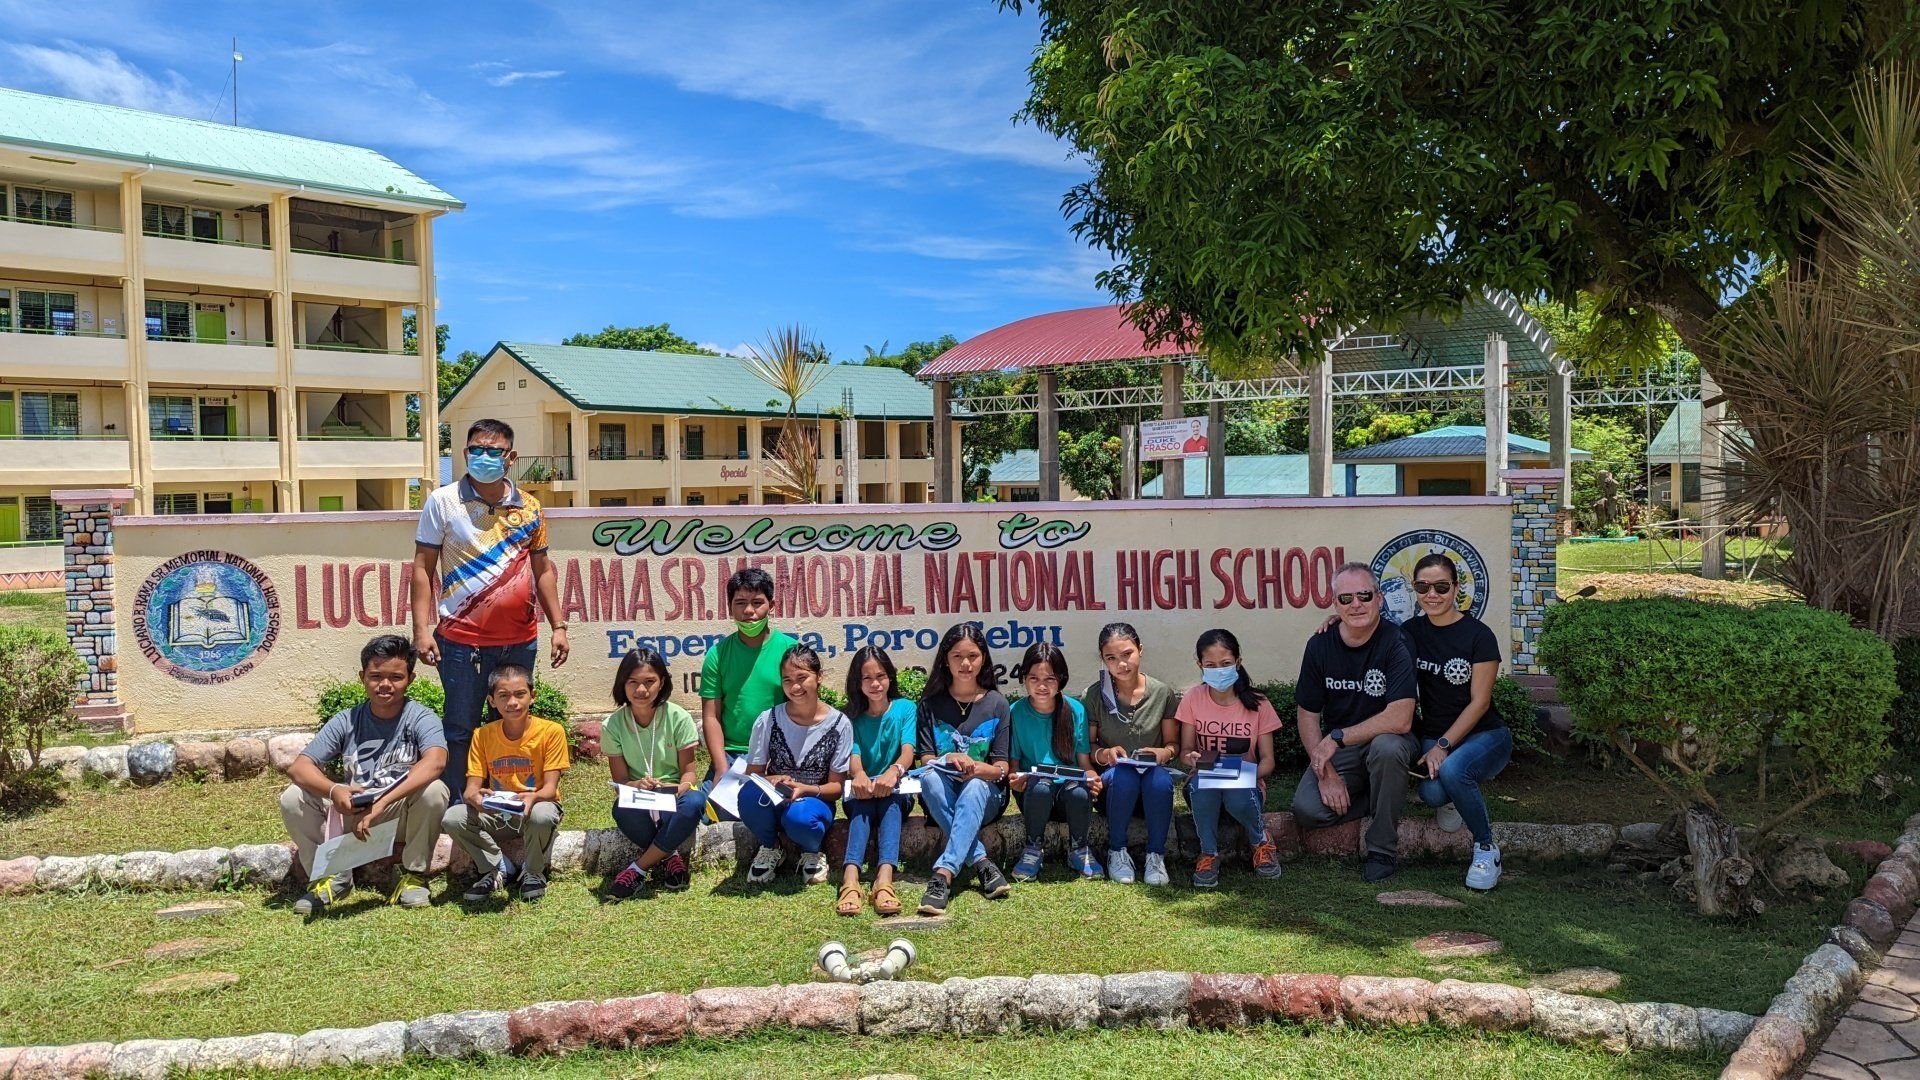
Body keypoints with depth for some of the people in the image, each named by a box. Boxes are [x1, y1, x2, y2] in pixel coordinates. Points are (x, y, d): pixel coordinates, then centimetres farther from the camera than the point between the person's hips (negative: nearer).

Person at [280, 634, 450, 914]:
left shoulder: (421, 718, -11)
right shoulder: (346, 721, -1)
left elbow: (435, 762, -31)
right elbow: (298, 767, -8)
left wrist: (382, 803, -40)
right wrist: (333, 790, -31)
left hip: (402, 817, -3)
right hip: (351, 813, 3)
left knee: (433, 790, -33)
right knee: (292, 798, -17)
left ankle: (414, 875, -8)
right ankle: (333, 876, 2)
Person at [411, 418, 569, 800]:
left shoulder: (529, 508, 9)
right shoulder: (442, 501, 0)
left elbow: (542, 569, 15)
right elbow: (423, 567, 0)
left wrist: (558, 626, 10)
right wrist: (421, 629, -7)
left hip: (520, 640, 3)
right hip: (462, 639, -3)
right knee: (460, 731, 2)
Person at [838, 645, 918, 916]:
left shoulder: (905, 709, 6)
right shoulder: (854, 718, 9)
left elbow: (908, 751, -10)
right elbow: (854, 755, -8)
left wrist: (892, 772, -35)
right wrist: (859, 775, -34)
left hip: (898, 791, -1)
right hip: (862, 790, 1)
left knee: (889, 797, -35)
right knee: (861, 797, -34)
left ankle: (885, 877, -55)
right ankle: (850, 878, -54)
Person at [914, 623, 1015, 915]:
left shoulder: (997, 705, 4)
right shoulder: (931, 704, 5)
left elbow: (1002, 768, 0)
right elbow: (925, 759, 0)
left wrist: (977, 768, -24)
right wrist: (949, 761, -24)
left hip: (985, 795, -1)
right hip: (942, 796, 1)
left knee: (975, 787, -36)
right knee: (930, 776, -33)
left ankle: (943, 874, -50)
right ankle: (982, 864, -37)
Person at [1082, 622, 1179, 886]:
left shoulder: (1162, 692, 0)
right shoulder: (1093, 696, -4)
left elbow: (1173, 743, 8)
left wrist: (1165, 752, -15)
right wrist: (1104, 754, -21)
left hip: (1152, 775, 1)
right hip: (1111, 782, -1)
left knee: (1160, 779, -35)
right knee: (1123, 776, -36)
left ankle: (1156, 855, -15)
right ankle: (1117, 852, -14)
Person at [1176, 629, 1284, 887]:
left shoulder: (1257, 704, -2)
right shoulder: (1193, 700, 0)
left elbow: (1267, 760, -2)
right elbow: (1185, 750, 1)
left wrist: (1251, 773, -26)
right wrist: (1191, 758, -25)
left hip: (1244, 784, 0)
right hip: (1204, 785, 0)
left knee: (1239, 797, -36)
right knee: (1200, 784, -35)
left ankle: (1261, 841, 0)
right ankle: (1209, 854, -12)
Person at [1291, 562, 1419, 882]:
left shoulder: (1396, 643, -16)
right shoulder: (1320, 645, -4)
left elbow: (1400, 720, -26)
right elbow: (1308, 715, 0)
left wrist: (1337, 737, -22)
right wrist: (1326, 772, -13)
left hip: (1385, 740, -3)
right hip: (1335, 750, 3)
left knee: (1386, 747, -39)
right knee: (1306, 810, -23)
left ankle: (1383, 851, -17)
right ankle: (1388, 801, 7)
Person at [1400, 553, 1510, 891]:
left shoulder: (1478, 635, -10)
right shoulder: (1412, 631, 4)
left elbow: (1479, 702, -12)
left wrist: (1443, 745, -20)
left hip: (1484, 734, -3)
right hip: (1433, 734, 3)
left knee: (1452, 769, -37)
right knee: (1432, 792, -29)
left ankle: (1486, 846, -12)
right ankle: (1451, 796, 11)